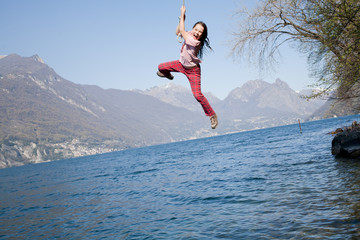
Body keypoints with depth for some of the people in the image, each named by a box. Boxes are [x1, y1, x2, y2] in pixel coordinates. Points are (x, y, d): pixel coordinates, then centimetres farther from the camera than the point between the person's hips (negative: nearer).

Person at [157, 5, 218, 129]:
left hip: (192, 70, -7)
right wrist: (181, 20, -10)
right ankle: (168, 75, 51)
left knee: (197, 95, -15)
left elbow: (182, 31, -28)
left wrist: (182, 14, -20)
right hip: (182, 64, 8)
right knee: (161, 67, 12)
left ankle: (212, 115, -1)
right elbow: (178, 32, 6)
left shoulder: (196, 42, -33)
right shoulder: (190, 35, -11)